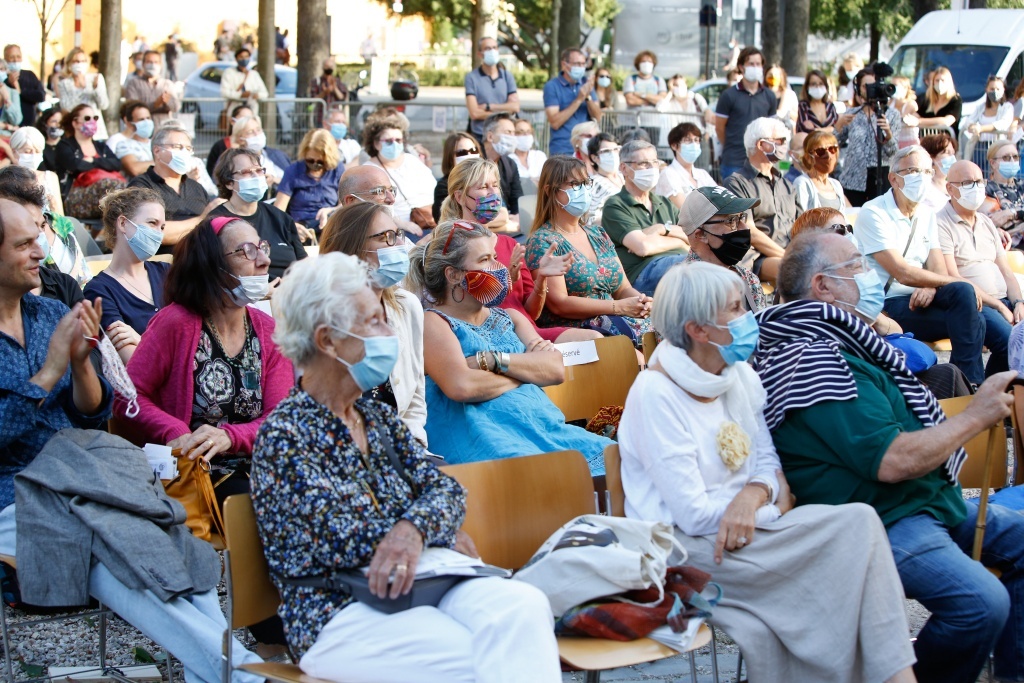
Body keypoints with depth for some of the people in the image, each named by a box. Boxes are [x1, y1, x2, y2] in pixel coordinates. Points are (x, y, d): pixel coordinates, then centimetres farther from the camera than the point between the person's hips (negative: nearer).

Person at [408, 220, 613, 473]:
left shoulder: (510, 318, 24)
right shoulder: (432, 323, 3)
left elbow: (556, 370, 8)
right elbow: (461, 387, -16)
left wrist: (494, 361, -8)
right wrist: (527, 371, 1)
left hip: (545, 428, 7)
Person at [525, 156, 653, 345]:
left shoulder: (598, 235, 20)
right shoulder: (542, 241, -3)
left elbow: (624, 289, 21)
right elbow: (559, 304, -13)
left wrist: (641, 301, -4)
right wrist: (619, 307, -15)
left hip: (611, 323, 7)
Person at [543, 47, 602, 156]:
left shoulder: (586, 83, 9)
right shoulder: (552, 86, -4)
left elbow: (597, 117, 5)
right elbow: (554, 122, -14)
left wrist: (588, 97, -12)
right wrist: (579, 100, -17)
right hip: (562, 150, -4)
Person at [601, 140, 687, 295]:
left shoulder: (665, 204, 31)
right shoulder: (615, 206, 8)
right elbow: (642, 247, -7)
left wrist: (664, 229, 1)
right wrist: (679, 241, 8)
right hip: (645, 270, -7)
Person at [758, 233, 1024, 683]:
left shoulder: (842, 341, 13)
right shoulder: (814, 362, -21)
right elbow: (892, 461, -25)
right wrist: (976, 417, -14)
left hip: (931, 498, 11)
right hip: (881, 522, -11)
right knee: (982, 600, -28)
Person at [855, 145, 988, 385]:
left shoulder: (926, 216, 16)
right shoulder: (873, 213, -9)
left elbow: (938, 269, 5)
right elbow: (903, 273, -17)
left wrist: (930, 287, -20)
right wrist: (959, 283, -17)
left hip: (918, 300, 6)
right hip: (887, 305, -6)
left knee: (963, 293, -24)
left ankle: (970, 382, -17)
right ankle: (969, 384, -12)